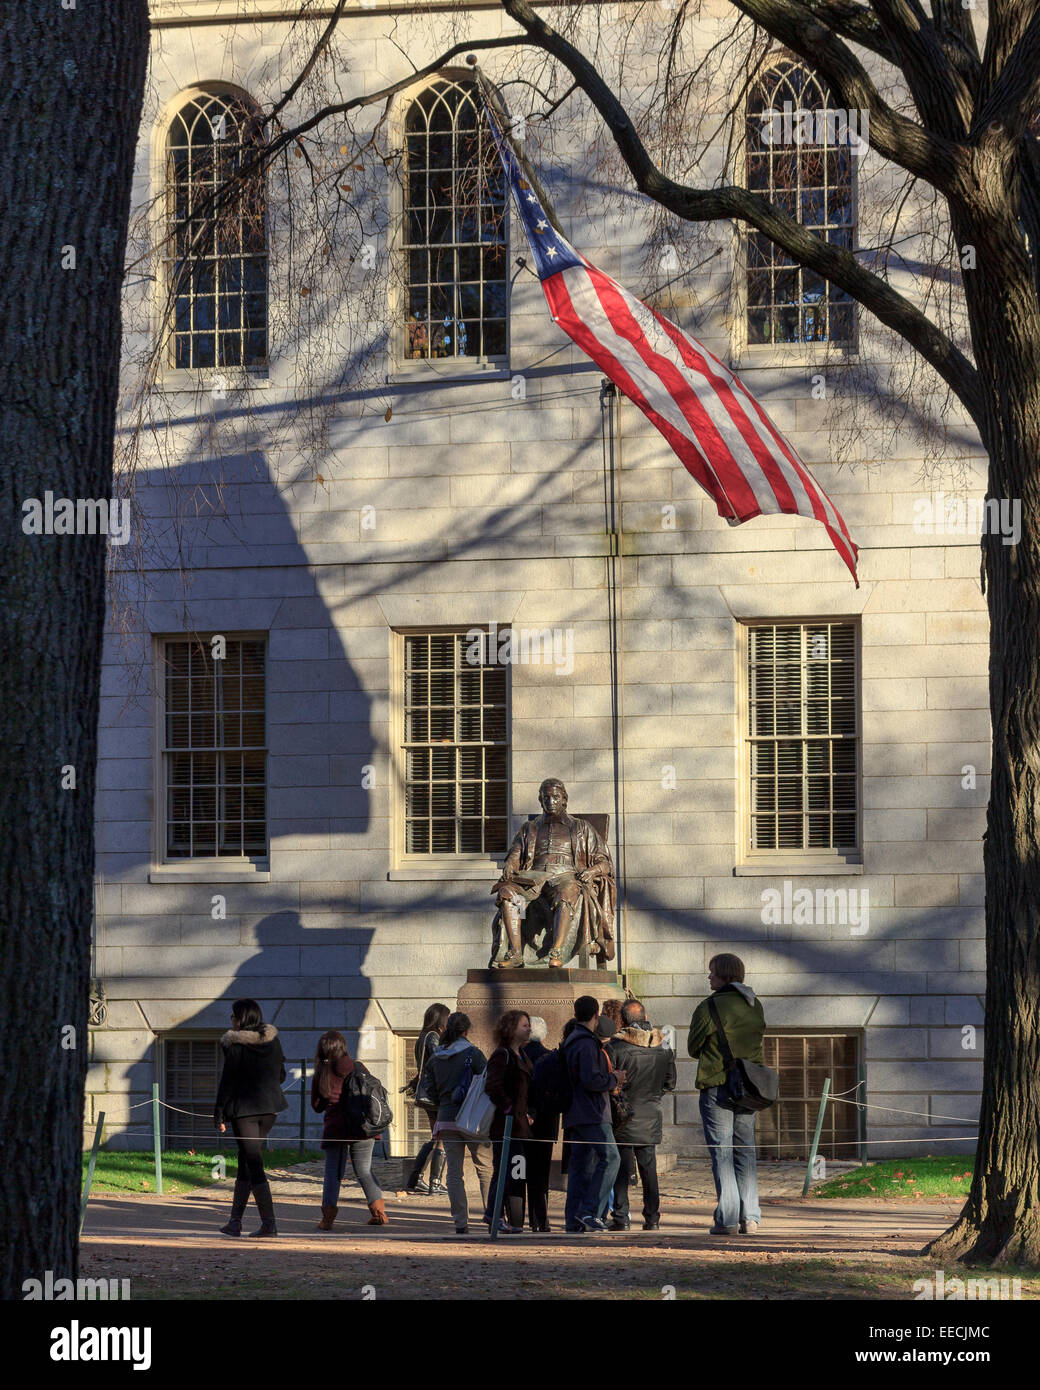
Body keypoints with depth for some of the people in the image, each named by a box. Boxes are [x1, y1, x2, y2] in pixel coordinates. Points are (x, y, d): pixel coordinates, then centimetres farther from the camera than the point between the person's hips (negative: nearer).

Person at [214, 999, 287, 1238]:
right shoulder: (273, 1041, 4)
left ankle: (269, 1223, -10)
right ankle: (235, 1220, 18)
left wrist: (219, 1114, -6)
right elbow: (281, 1075, 12)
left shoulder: (235, 1046, -13)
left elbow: (227, 1082, -12)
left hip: (243, 1108, -6)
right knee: (246, 1163, 16)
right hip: (269, 1107, 6)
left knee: (254, 1166, -4)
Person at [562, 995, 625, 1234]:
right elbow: (591, 1080, -21)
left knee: (581, 1164, 8)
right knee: (609, 1158, -13)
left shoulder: (571, 1042, 19)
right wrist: (613, 1079, -5)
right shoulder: (587, 1044, -13)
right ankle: (590, 1211, -20)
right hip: (592, 1114, -10)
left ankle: (573, 1219, 4)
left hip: (575, 1114, 10)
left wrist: (610, 1081, 22)